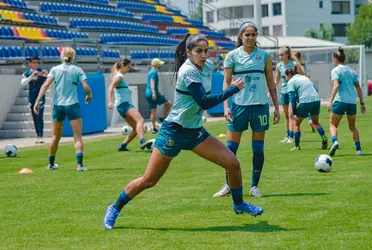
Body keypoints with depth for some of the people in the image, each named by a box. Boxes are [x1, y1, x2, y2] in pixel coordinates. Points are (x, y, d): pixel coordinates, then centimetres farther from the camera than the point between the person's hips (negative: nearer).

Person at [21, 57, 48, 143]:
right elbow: (23, 83, -13)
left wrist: (46, 75, -37)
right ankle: (38, 136, 14)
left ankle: (41, 136, -16)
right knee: (34, 118, 7)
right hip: (31, 98, 3)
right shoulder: (26, 74, 2)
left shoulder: (41, 71, -3)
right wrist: (32, 76, -25)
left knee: (39, 117, -13)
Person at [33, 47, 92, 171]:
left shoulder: (55, 69, 3)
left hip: (58, 106, 3)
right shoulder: (77, 70, -1)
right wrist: (89, 96, 13)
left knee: (56, 137, 19)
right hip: (72, 105, -3)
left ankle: (51, 163, 28)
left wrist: (37, 101, -9)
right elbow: (86, 87, -8)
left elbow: (46, 85, -7)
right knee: (78, 137, -2)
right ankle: (79, 164, -16)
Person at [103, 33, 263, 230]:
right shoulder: (188, 71, -22)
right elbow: (204, 102, -28)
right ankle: (115, 209, 17)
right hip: (174, 131, -7)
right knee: (148, 181, -2)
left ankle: (238, 204, 21)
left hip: (195, 131, 7)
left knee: (233, 163, -2)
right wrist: (232, 90, -24)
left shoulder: (207, 66, 2)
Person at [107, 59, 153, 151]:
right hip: (123, 104, -10)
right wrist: (110, 101, -34)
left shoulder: (119, 76, 21)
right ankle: (143, 141, -50)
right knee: (140, 120, -30)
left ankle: (123, 146, 10)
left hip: (125, 104, 10)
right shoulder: (119, 76, -7)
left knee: (136, 128, 11)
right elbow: (110, 88, -20)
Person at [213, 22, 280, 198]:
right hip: (239, 105, -1)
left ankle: (254, 186, 13)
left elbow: (271, 83, 10)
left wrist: (277, 107, 6)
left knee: (258, 148, 3)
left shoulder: (264, 56, 5)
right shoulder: (232, 56, 2)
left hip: (260, 105, 1)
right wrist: (226, 106, -7)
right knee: (231, 147, -1)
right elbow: (226, 82, 2)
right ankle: (228, 185, 12)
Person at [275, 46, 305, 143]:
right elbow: (276, 81, 15)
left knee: (291, 115, -12)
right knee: (286, 116, 11)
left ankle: (291, 137, -15)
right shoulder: (279, 66, 4)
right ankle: (288, 136, 19)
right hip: (284, 92, 5)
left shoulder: (294, 64, -9)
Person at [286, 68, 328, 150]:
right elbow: (315, 89, 22)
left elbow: (292, 98, -6)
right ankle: (324, 137, -1)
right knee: (315, 122, 24)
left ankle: (297, 146, 10)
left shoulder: (291, 82, 3)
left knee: (296, 123, 11)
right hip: (316, 100, 6)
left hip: (305, 102, -6)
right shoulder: (304, 77, 24)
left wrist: (293, 112, -7)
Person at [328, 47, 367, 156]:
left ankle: (334, 141, -21)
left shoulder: (335, 71, -2)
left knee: (333, 125, 7)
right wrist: (362, 104, 15)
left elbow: (336, 86, -16)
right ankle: (358, 148, 7)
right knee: (352, 127, 18)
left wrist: (330, 101, -20)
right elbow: (358, 88, 12)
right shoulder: (352, 71, 15)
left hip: (340, 101, -5)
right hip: (352, 102, 5)